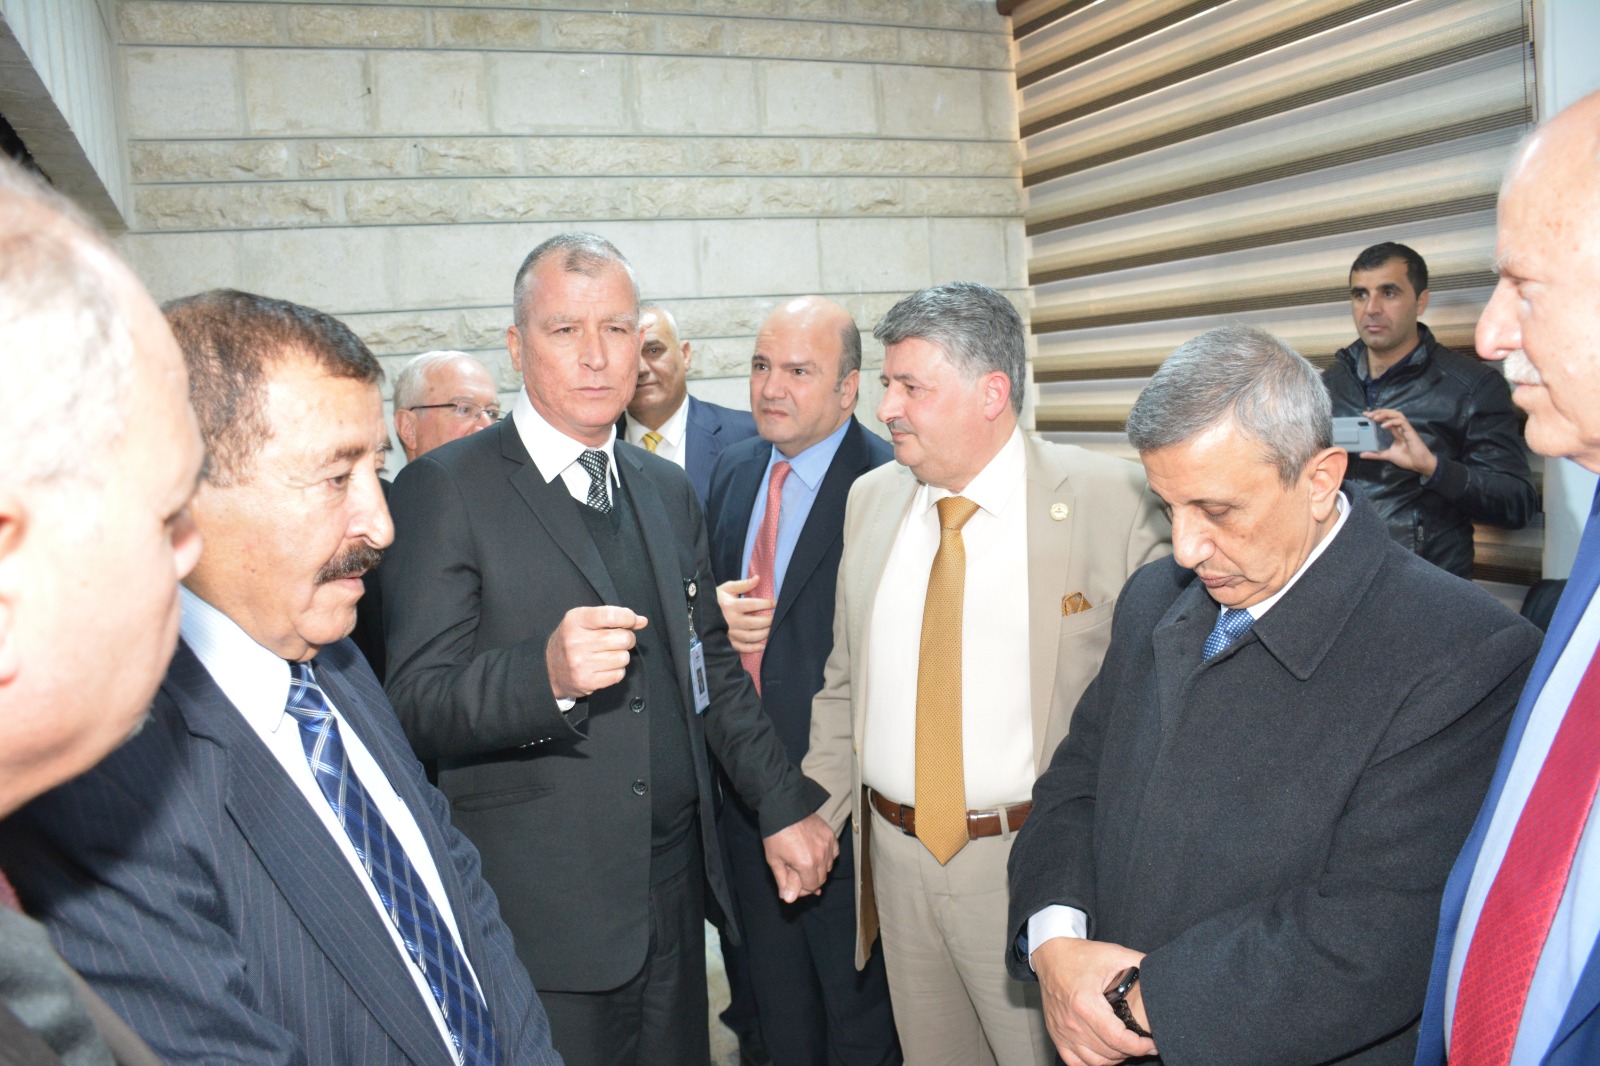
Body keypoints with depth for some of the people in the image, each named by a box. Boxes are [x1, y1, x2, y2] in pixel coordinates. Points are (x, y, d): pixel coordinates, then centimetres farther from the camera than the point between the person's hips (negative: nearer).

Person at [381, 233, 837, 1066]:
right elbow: (417, 705, -15)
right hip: (540, 915, -5)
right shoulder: (443, 490, -10)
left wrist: (785, 804, 12)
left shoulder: (668, 489, 10)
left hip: (673, 892, 6)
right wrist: (547, 672, -33)